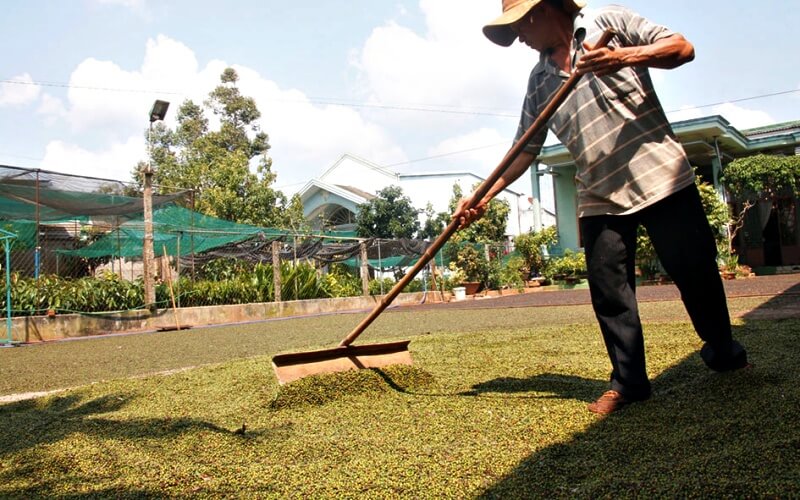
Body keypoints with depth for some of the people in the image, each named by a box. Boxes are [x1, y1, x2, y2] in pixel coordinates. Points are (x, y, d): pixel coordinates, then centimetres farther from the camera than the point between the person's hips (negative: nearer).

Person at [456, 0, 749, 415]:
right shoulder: (539, 80, 14)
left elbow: (682, 48, -3)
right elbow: (526, 149, 14)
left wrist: (623, 57, -20)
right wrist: (483, 197, 5)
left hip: (661, 176, -4)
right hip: (599, 198, 4)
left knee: (695, 272, 3)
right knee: (608, 292, 0)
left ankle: (724, 354, 28)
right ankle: (628, 382, 14)